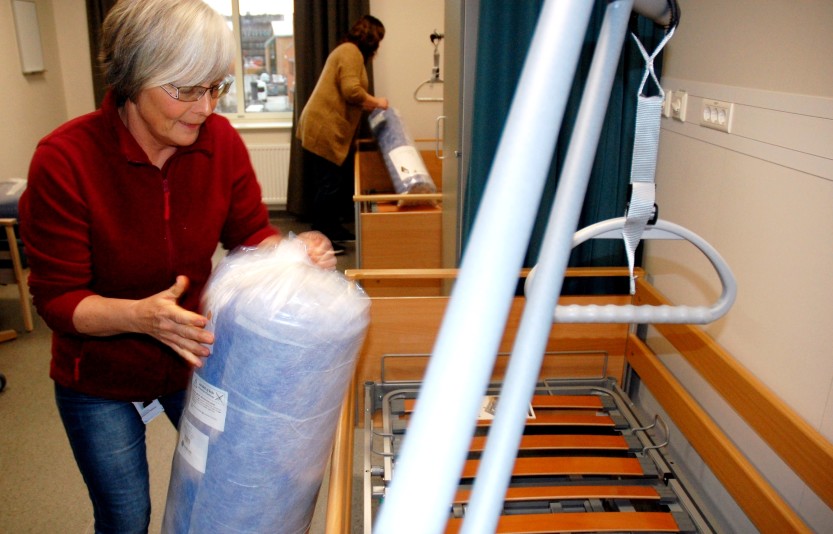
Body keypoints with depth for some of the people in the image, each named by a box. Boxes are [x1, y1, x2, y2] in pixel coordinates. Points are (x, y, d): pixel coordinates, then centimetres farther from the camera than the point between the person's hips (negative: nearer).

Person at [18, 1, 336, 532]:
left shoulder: (220, 141, -16)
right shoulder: (64, 161, -25)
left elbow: (250, 235, -4)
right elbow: (58, 298, -20)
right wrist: (140, 315, -40)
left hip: (196, 355, 3)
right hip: (100, 376, -2)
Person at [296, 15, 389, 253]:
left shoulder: (348, 51, 22)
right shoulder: (351, 52, -10)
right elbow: (351, 90, -22)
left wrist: (368, 105, 12)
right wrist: (376, 102, -9)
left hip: (326, 129, 10)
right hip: (324, 130, -10)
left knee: (333, 182, 17)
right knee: (328, 184, -5)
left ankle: (333, 229, 28)